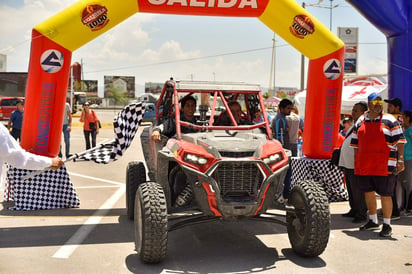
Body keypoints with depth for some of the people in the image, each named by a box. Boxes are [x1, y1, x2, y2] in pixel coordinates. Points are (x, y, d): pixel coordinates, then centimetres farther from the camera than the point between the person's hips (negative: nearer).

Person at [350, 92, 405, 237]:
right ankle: (373, 221, 29)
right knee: (368, 192, 13)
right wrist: (356, 161, 15)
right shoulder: (360, 121, 12)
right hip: (364, 165, 5)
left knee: (385, 194, -1)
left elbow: (400, 140, -4)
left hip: (383, 165, -5)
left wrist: (400, 159, -13)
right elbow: (355, 142, 18)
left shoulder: (389, 120, -1)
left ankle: (387, 225, 10)